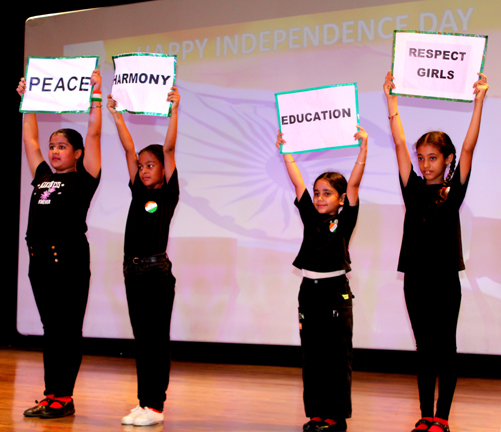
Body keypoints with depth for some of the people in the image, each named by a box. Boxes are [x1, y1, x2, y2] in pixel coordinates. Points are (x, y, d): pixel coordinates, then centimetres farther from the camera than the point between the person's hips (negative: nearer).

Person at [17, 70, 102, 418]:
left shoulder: (83, 179, 0)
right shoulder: (43, 177, 15)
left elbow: (93, 135, -5)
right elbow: (30, 139, 24)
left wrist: (96, 96, -3)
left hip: (70, 259, -6)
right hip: (40, 258, 6)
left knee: (68, 329, -1)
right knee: (51, 329, 10)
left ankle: (64, 398, 3)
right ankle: (51, 395, 16)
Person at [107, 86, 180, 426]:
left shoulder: (169, 194, -2)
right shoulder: (137, 192, 12)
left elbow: (169, 149, -9)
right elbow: (129, 149, 13)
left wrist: (174, 110, -13)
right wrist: (116, 113, 14)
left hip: (158, 271, -6)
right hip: (133, 269, 6)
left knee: (157, 339, -2)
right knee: (141, 339, 10)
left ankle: (155, 405, 1)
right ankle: (143, 402, 15)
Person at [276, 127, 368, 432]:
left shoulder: (344, 220, -2)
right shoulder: (310, 217, 7)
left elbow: (354, 183, -10)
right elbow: (298, 183, 6)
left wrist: (363, 147, -16)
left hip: (336, 292, -4)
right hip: (310, 290, 4)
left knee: (338, 357, 1)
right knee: (312, 356, 8)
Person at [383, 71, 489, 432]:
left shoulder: (454, 192, -1)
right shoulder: (414, 190, 5)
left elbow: (468, 149, -9)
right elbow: (399, 144, 1)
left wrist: (479, 100, -16)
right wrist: (391, 100, -4)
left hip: (445, 279, -3)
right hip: (416, 277, 3)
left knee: (445, 348, 4)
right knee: (424, 348, 9)